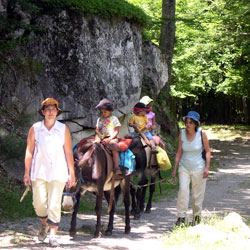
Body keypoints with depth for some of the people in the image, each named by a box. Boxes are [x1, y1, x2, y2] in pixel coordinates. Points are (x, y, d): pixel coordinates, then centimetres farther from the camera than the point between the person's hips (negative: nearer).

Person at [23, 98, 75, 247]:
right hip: (39, 172, 1)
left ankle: (53, 234, 2)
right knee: (39, 203, 1)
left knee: (54, 204, -5)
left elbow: (68, 152, 4)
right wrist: (27, 173, 1)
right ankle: (44, 225, 30)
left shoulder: (64, 129, 3)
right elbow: (29, 152, 4)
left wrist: (71, 173, 2)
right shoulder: (35, 129, 2)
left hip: (58, 173, 0)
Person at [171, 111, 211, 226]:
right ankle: (181, 217, -9)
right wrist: (175, 168, 1)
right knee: (183, 189, -15)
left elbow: (208, 151, -4)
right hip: (184, 168, 1)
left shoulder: (201, 133, -10)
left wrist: (207, 168, -12)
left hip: (198, 168, -1)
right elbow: (179, 152, 2)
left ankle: (197, 216, 25)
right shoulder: (182, 133, -4)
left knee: (198, 194, 6)